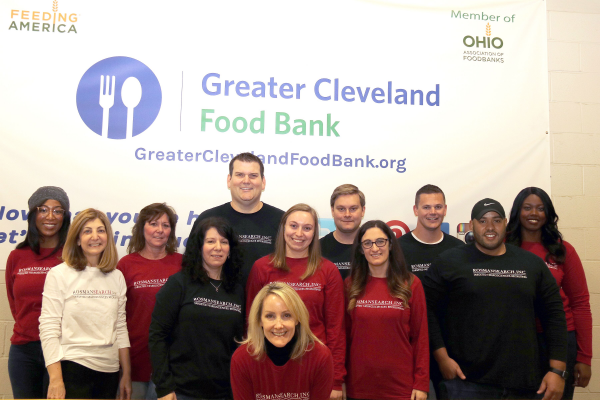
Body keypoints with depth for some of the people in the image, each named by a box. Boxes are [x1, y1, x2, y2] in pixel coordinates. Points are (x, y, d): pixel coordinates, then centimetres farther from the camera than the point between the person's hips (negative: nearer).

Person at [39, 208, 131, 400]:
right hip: (72, 369, -4)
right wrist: (55, 379, -13)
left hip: (109, 371, 4)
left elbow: (120, 328, 10)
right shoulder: (59, 274, -5)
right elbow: (49, 329, -8)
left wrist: (126, 374, 9)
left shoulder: (116, 277, 7)